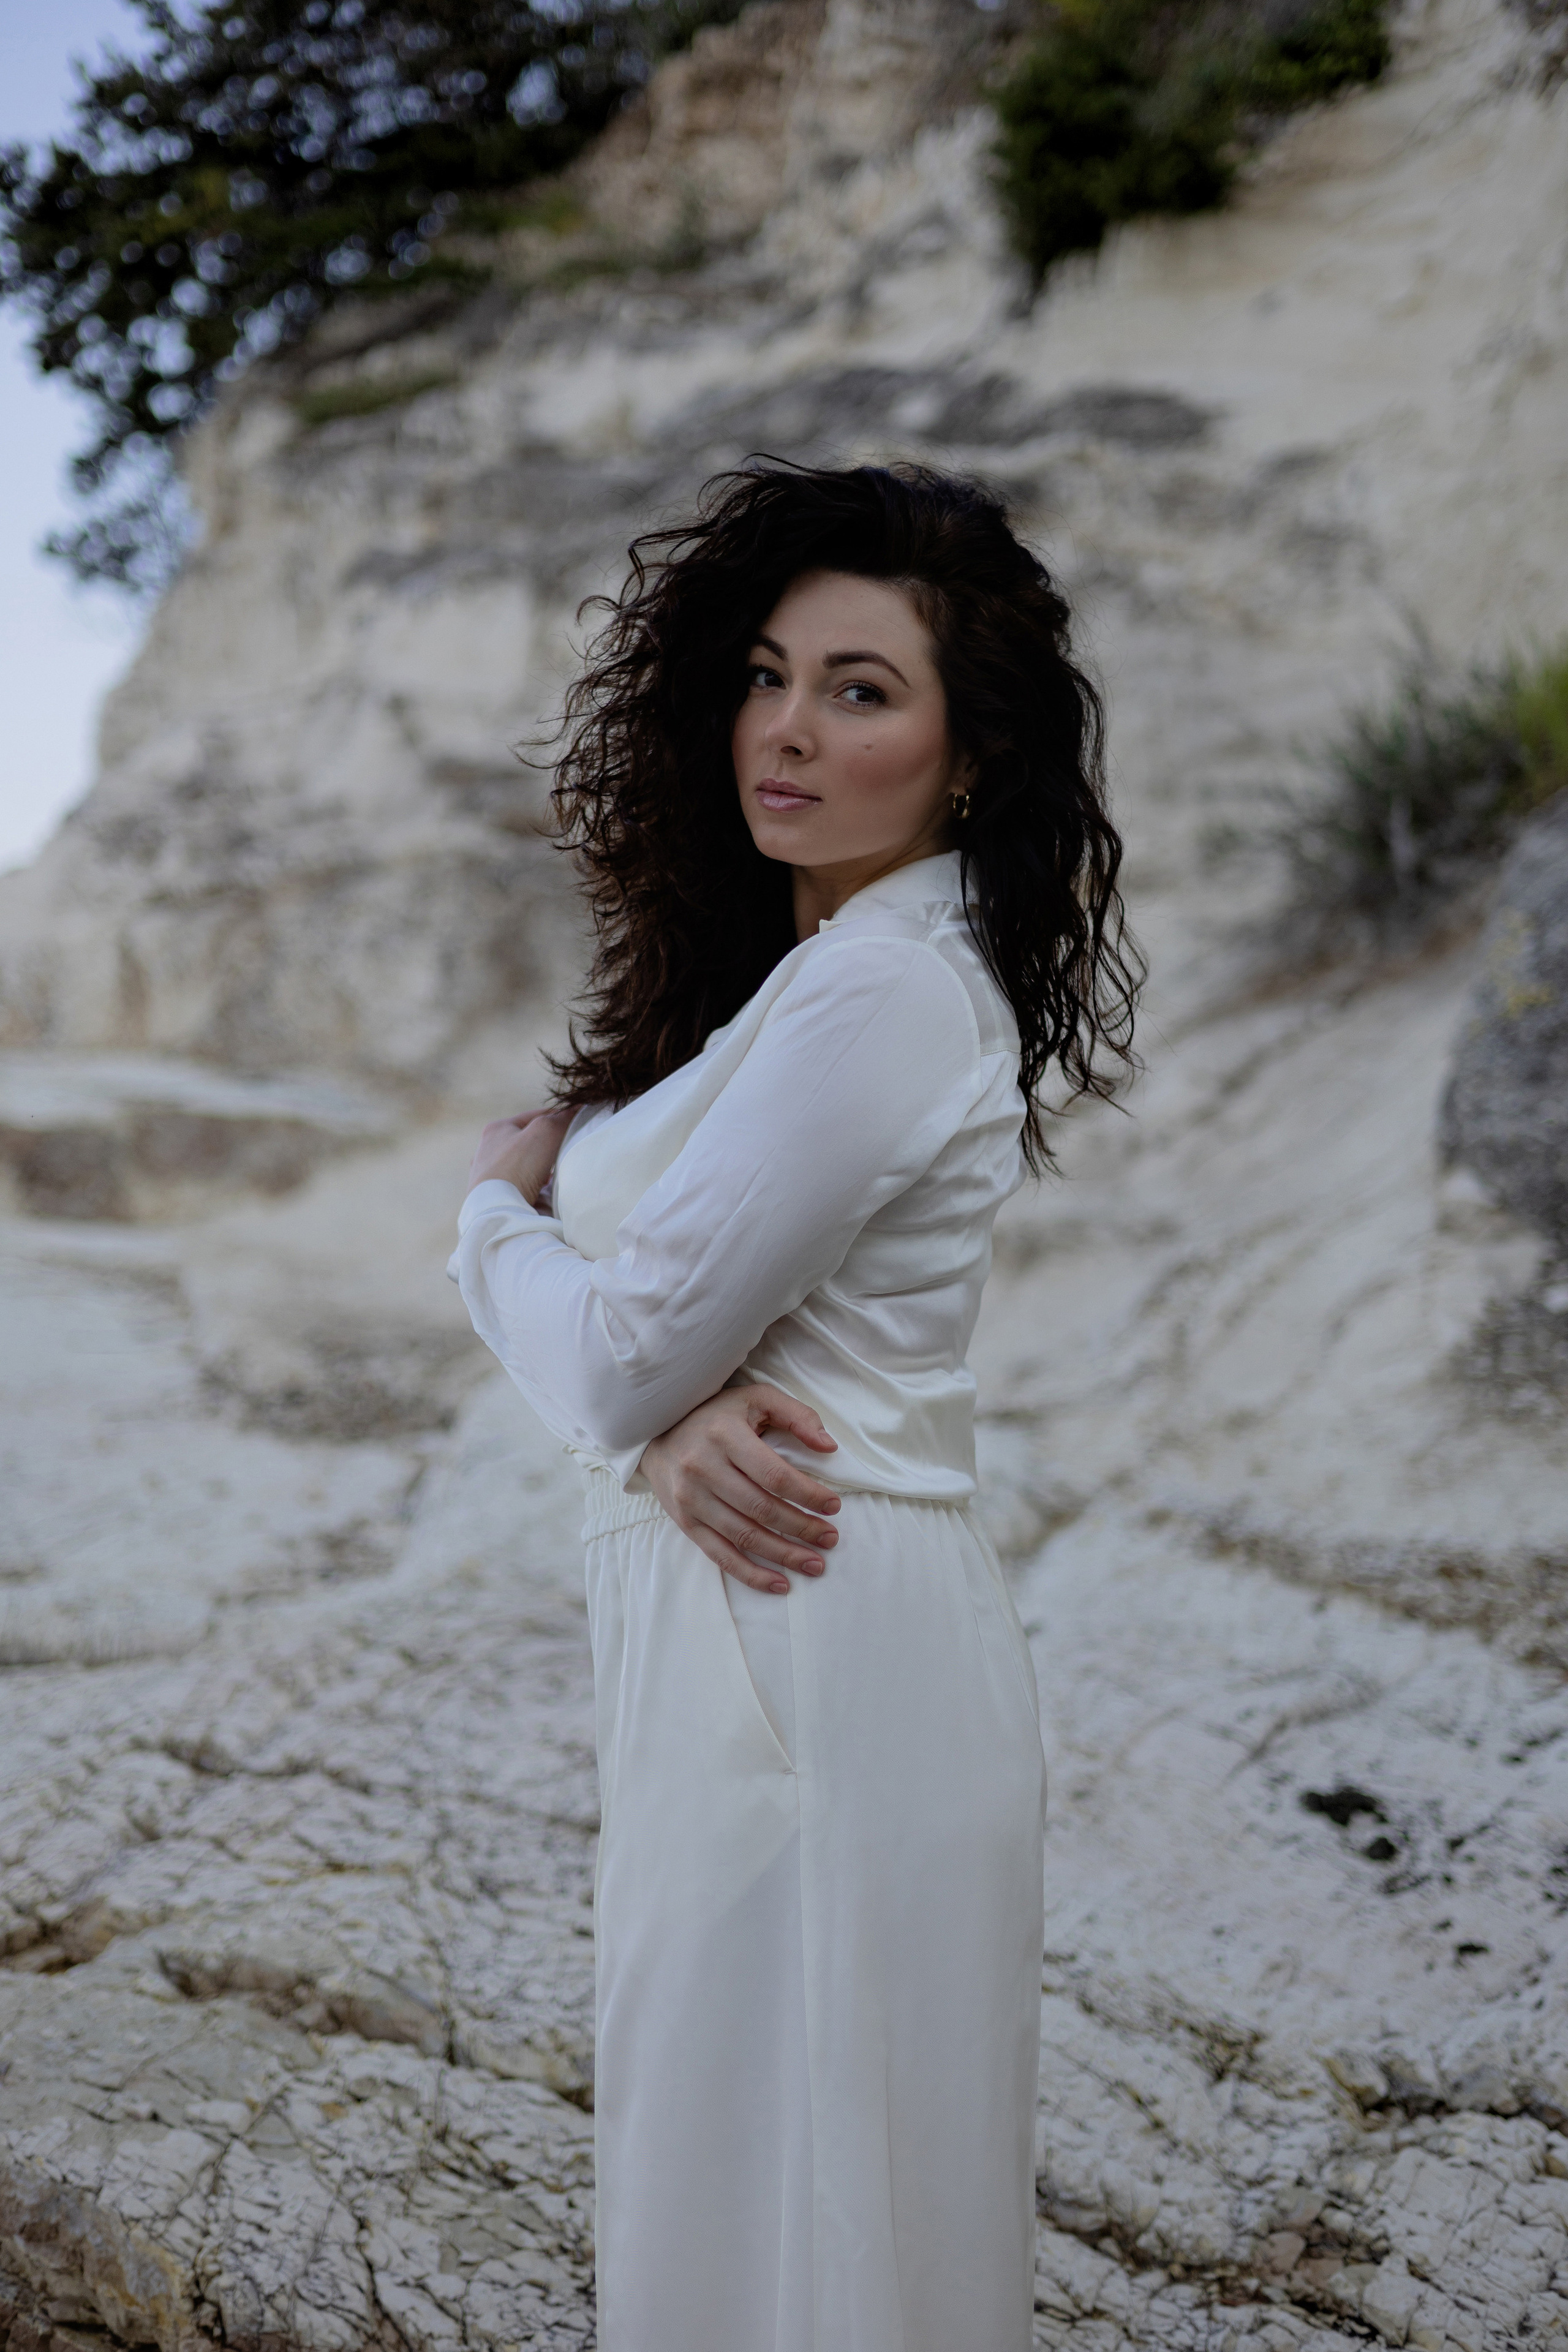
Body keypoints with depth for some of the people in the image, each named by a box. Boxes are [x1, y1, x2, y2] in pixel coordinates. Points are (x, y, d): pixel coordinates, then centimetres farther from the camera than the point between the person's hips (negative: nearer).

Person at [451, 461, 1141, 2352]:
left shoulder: (882, 993, -18)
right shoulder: (816, 965, 13)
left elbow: (619, 1350, -19)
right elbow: (660, 1320, 9)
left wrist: (496, 1206, 3)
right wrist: (679, 1423, -15)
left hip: (812, 1646, -9)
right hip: (737, 1623, 10)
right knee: (724, 2168, 21)